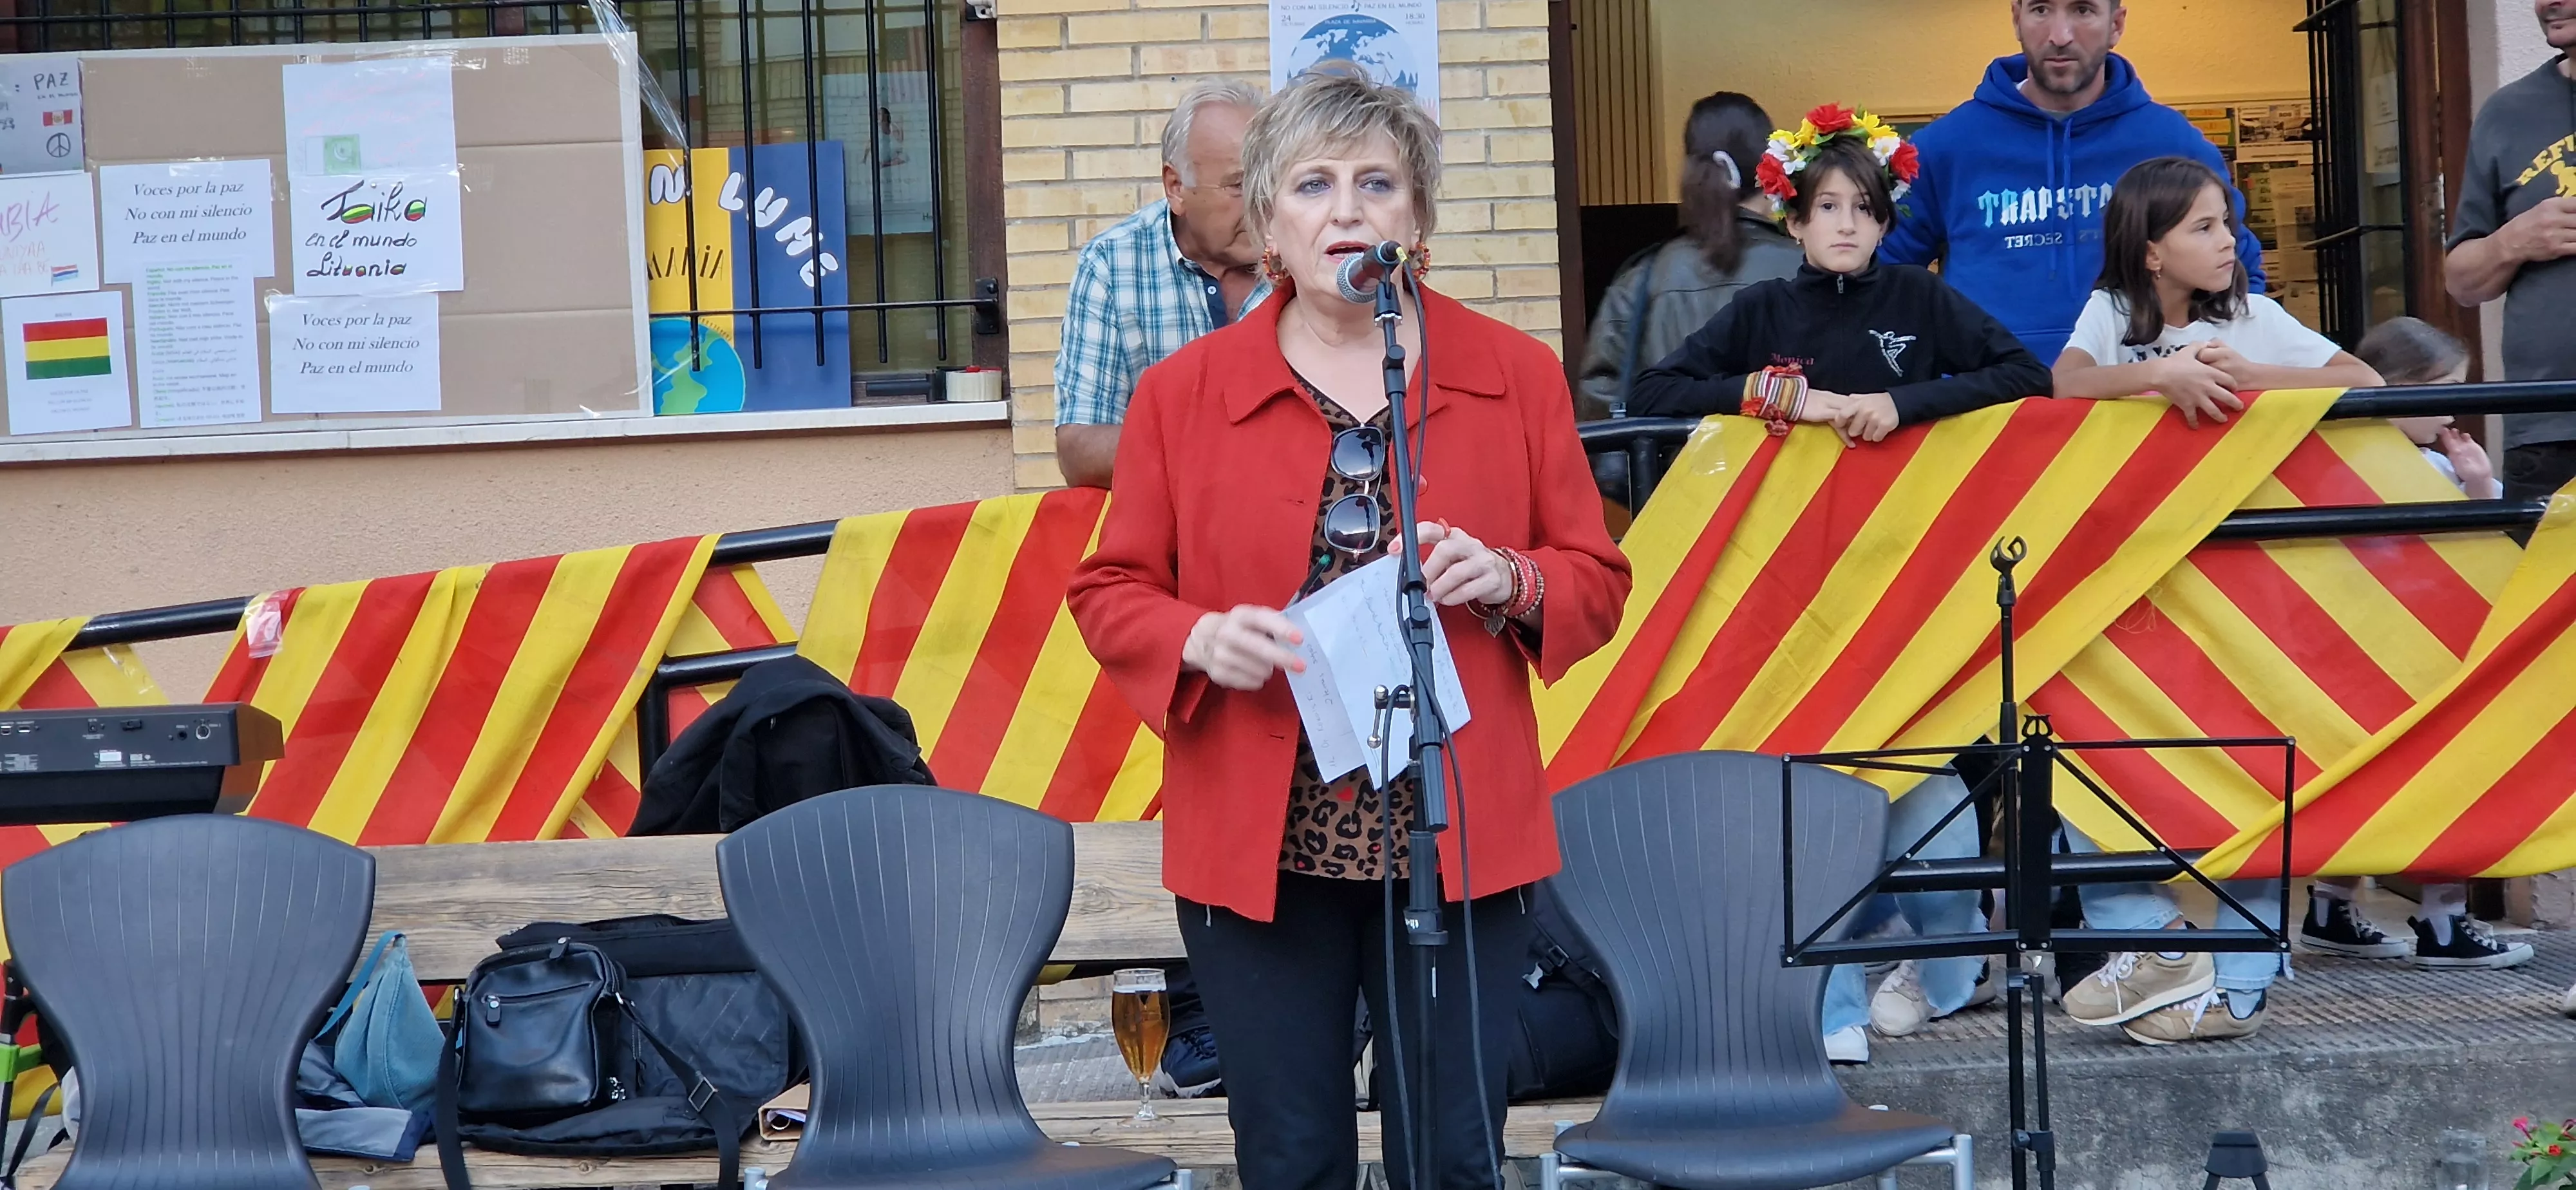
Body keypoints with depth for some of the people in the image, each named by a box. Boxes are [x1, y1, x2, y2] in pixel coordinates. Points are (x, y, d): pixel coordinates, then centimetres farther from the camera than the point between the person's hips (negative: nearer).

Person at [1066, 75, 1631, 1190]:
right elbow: (1109, 592, 6)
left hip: (1459, 839, 0)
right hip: (1258, 847, 0)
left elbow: (1597, 583, 8)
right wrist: (1200, 639, -14)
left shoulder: (1518, 377, 5)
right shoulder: (1180, 394, 2)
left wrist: (1509, 582, -13)